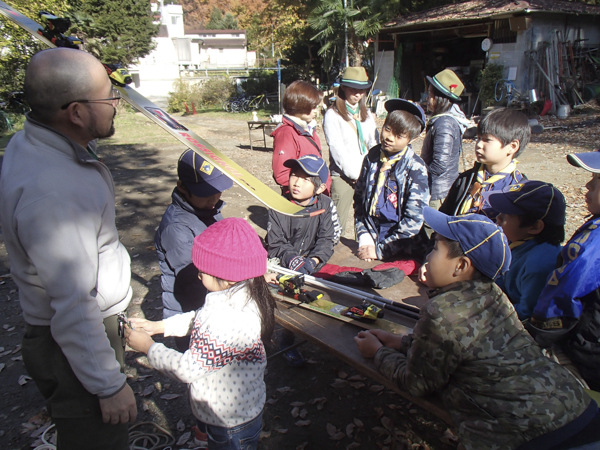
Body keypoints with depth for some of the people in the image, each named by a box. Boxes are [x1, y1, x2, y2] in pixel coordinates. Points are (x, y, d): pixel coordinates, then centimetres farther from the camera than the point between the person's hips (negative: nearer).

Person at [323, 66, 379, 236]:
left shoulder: (366, 114, 17)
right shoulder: (332, 115, -2)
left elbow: (374, 144, 9)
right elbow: (338, 151, -9)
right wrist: (356, 174, -11)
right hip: (343, 177, -5)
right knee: (338, 223, -5)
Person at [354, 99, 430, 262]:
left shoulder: (415, 167, -11)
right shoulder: (372, 156, 1)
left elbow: (413, 219, -13)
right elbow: (359, 198, 5)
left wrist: (381, 249, -15)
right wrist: (364, 237, -5)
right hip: (371, 239, 3)